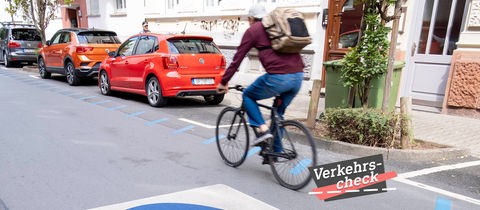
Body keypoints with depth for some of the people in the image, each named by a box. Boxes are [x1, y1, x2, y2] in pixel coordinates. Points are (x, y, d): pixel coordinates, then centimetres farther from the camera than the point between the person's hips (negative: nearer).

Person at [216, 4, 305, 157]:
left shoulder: (253, 30, 9)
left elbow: (237, 58, 8)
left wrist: (223, 82, 17)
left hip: (278, 77, -6)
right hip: (298, 77, 7)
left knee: (248, 96, 19)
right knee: (278, 114, 24)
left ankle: (263, 129, 3)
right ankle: (277, 150, 27)